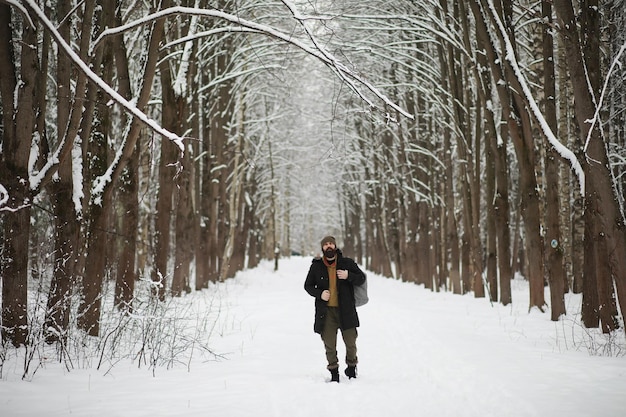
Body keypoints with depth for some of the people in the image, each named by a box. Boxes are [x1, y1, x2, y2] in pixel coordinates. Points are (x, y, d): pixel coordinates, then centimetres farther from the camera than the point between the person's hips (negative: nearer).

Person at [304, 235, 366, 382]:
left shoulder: (347, 263, 1)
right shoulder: (316, 266, 2)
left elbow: (361, 278, 6)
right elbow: (308, 285, 12)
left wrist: (348, 275, -13)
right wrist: (319, 293, -8)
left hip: (346, 310, 0)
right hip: (326, 311, 0)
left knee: (351, 342, 4)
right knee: (329, 344, 2)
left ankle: (351, 366, 29)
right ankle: (334, 373, 17)